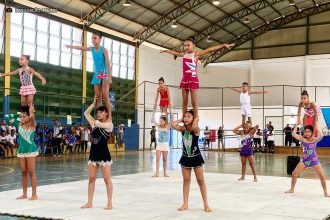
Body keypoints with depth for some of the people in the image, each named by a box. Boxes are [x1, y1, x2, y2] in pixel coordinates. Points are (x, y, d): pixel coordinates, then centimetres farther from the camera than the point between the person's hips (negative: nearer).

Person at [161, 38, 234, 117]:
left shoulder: (196, 54, -6)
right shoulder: (183, 54, 10)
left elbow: (210, 49, -13)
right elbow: (174, 52, 28)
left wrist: (224, 45, -19)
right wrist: (165, 51, 45)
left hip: (193, 80, -5)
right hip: (184, 80, 5)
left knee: (194, 103, -4)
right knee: (184, 102, 6)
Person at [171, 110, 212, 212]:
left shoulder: (196, 130, -13)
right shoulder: (182, 129, -1)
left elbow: (194, 127, -38)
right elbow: (173, 125, -18)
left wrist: (196, 119, -19)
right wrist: (181, 119, -6)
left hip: (196, 157, -4)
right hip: (185, 158, 4)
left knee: (201, 181, 3)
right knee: (186, 180, 9)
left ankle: (206, 204, 9)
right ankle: (185, 204, 15)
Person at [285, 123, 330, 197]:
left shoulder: (315, 139, -4)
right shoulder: (302, 139, 1)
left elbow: (321, 135, -26)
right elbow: (294, 134, -12)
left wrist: (316, 126, -22)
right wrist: (296, 125, -13)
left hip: (314, 160, -2)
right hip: (304, 160, 2)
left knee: (322, 176, -7)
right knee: (294, 174, -2)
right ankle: (292, 189, 16)